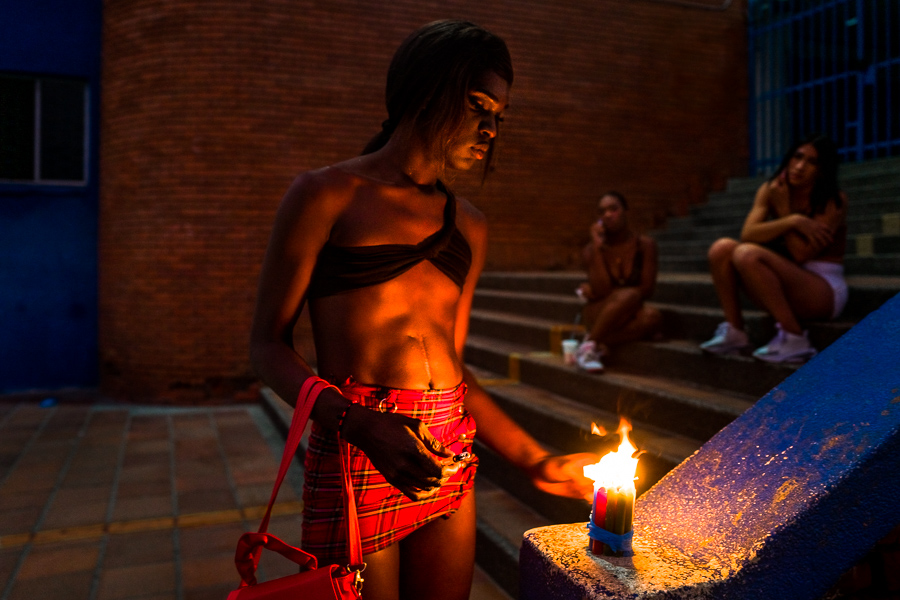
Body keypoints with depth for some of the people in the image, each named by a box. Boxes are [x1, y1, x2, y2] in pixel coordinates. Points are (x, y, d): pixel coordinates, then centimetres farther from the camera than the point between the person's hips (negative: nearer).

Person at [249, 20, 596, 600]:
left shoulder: (469, 226, 13)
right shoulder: (327, 196, -2)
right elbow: (269, 344, -4)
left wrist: (538, 462, 9)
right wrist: (359, 422, -21)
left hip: (452, 462, 5)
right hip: (356, 458, -5)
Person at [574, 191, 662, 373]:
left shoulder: (644, 244, -1)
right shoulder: (592, 250, -3)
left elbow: (647, 289, -7)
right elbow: (601, 291, -16)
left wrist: (608, 292, -10)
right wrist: (597, 247, -17)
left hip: (630, 315, 2)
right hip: (599, 315, -2)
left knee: (653, 317, -34)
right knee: (630, 295, -35)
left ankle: (600, 344, -25)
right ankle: (589, 346, -25)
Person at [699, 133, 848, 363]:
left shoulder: (834, 201, -10)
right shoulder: (769, 191, 3)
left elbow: (800, 255, -20)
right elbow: (747, 235, -13)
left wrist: (783, 208, -18)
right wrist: (792, 221, -24)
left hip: (825, 290, -5)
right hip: (785, 289, 5)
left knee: (747, 255, -29)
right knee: (722, 247, -16)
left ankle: (794, 338, -22)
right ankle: (734, 332, -11)